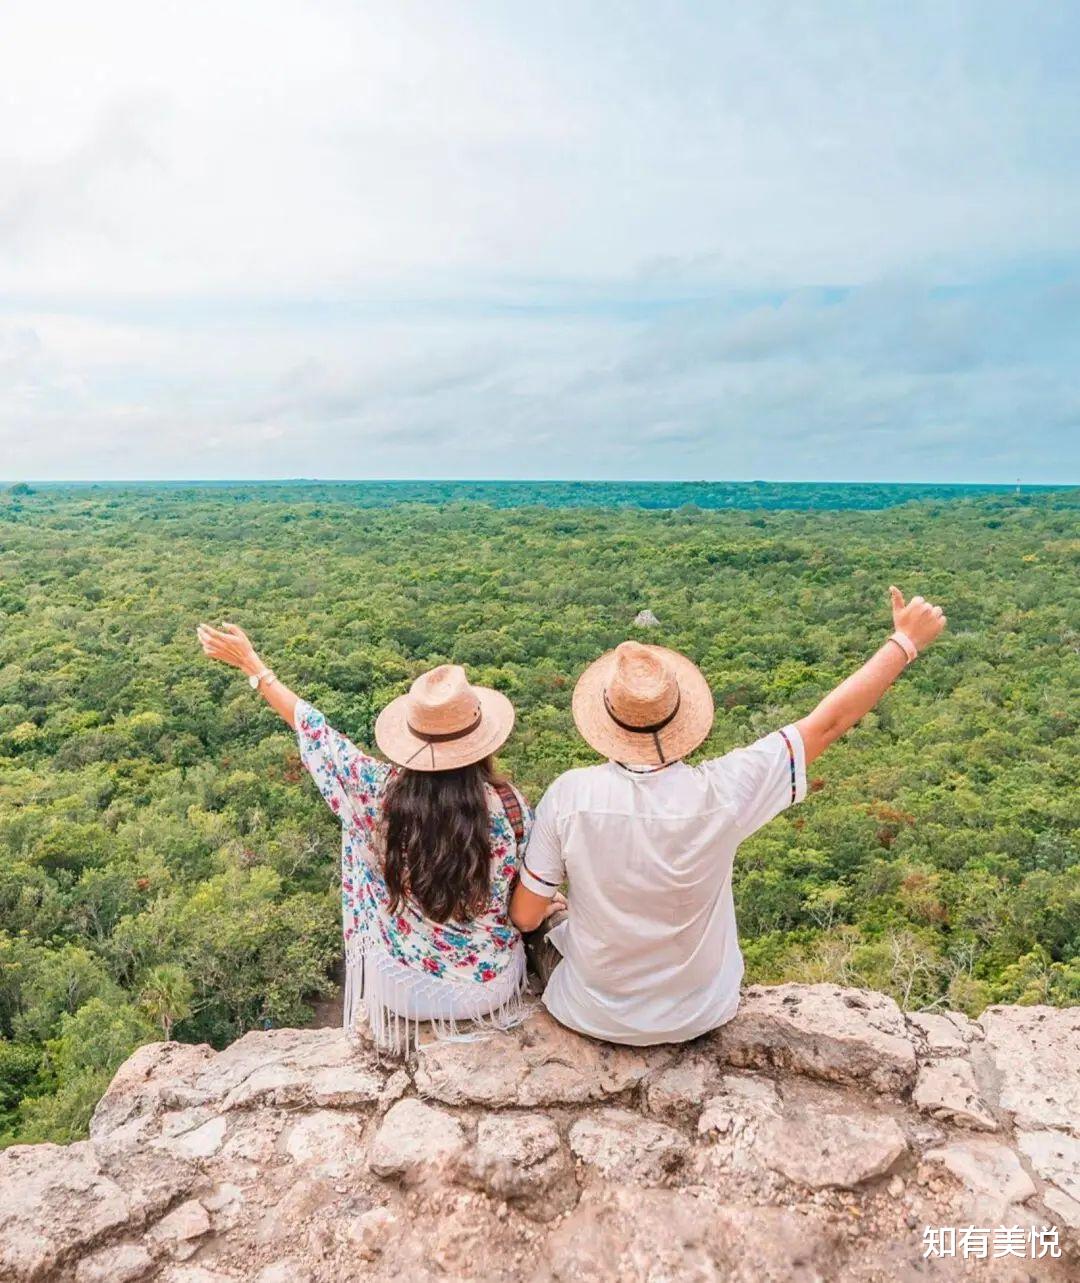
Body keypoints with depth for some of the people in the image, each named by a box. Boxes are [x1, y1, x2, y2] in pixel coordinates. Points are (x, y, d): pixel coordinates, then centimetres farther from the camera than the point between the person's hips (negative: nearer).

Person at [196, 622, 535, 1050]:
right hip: (493, 985, 0)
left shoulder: (379, 793, -24)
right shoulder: (509, 806, -24)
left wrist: (249, 663, 4)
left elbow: (314, 730, -9)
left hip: (404, 989, 0)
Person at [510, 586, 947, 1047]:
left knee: (551, 929, 31)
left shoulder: (568, 796, -29)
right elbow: (829, 721, -18)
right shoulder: (721, 793, -29)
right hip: (696, 1016, 1)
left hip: (596, 1015, -1)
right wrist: (906, 641, -6)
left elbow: (525, 916, -17)